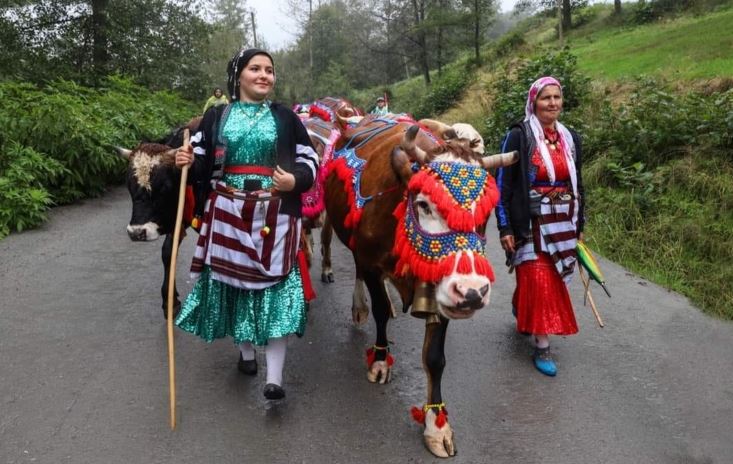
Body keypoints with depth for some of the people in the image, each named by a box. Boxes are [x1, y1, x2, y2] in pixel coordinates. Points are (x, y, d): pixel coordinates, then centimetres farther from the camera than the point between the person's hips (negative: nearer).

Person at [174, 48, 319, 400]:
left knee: (274, 285, -6)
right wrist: (188, 162, -12)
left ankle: (274, 377, -3)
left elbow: (309, 162, 8)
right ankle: (246, 351, 32)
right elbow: (204, 166, 10)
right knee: (235, 279, 9)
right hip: (228, 215, 2)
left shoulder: (286, 118, 8)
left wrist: (295, 180, -12)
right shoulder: (216, 117, 8)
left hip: (274, 217, -1)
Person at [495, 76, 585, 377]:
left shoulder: (570, 138, 8)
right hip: (530, 225, -5)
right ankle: (542, 348, 6)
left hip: (562, 225, 6)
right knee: (540, 282, -5)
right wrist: (504, 228, -12)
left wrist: (579, 226, 16)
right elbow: (502, 183, -9)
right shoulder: (519, 137, -8)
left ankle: (520, 311, 41)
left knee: (553, 281, 12)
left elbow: (578, 184, 15)